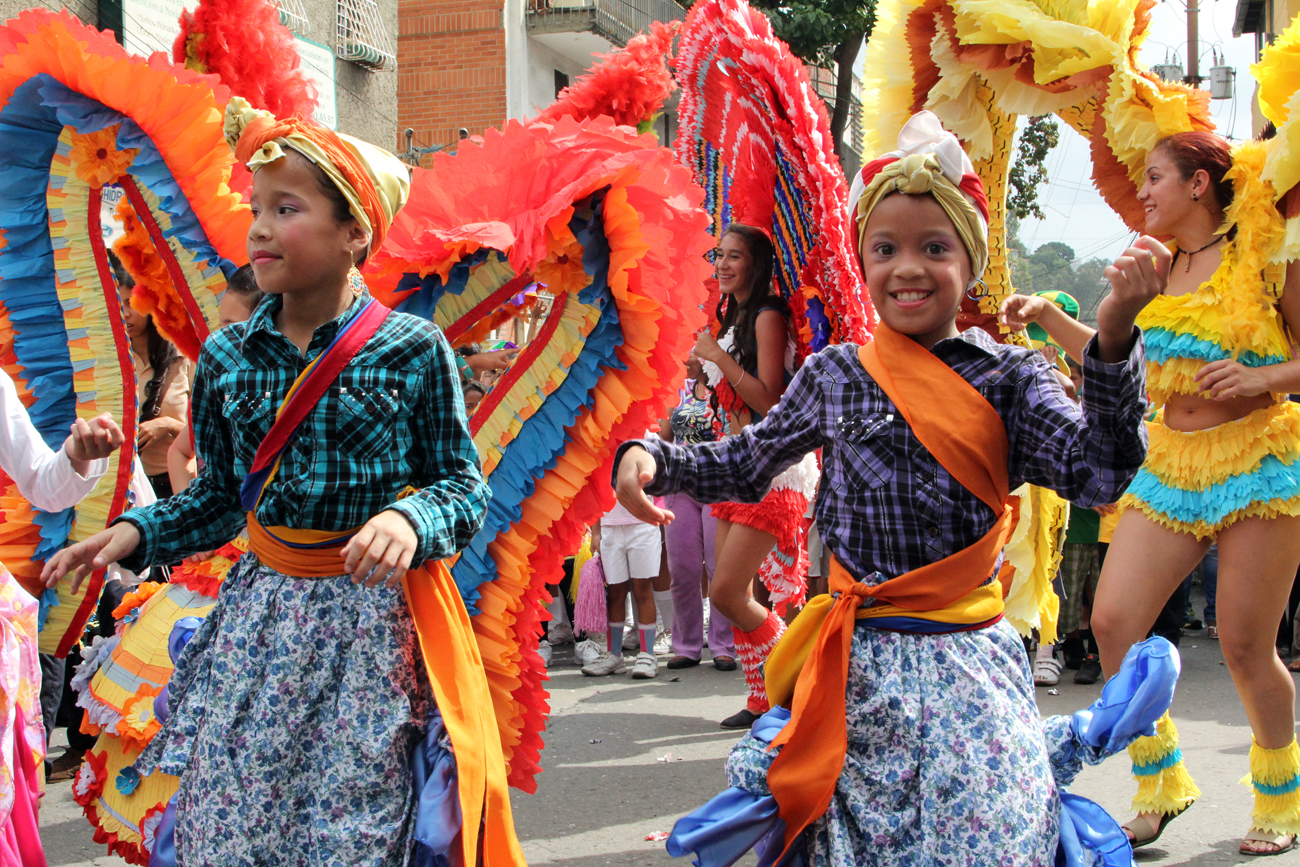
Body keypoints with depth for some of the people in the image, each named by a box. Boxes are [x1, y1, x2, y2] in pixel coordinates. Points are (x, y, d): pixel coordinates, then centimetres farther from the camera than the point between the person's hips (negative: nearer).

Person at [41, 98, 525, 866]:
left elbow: (464, 486, -5)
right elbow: (222, 494, 12)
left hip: (376, 624, -3)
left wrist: (410, 520, -24)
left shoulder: (414, 350, -9)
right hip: (259, 621, 4)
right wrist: (136, 533, -1)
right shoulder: (227, 356, 2)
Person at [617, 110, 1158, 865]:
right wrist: (651, 458, 1)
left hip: (969, 666, -1)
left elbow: (1097, 471, -14)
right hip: (859, 666, 2)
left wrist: (1114, 334, -25)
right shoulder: (836, 375, 7)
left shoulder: (1008, 376, 1)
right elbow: (746, 466, 18)